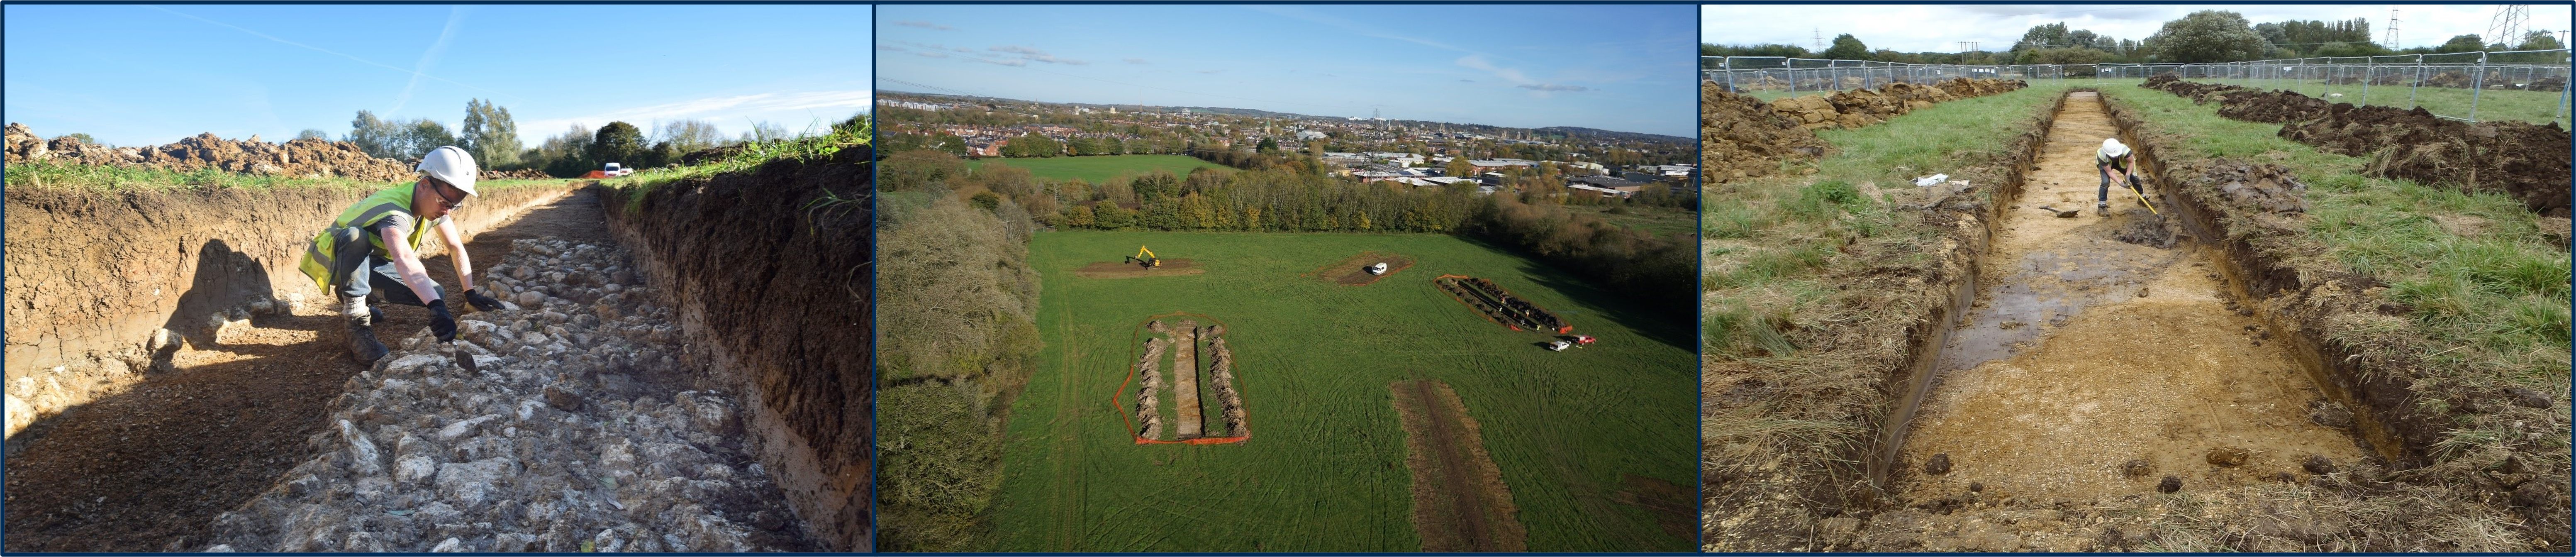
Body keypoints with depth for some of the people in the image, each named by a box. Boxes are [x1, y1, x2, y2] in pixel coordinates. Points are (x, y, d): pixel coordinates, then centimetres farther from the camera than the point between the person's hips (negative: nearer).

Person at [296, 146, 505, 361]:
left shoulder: (435, 203, -12)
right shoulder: (394, 211, -38)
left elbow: (456, 247, -2)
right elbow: (404, 260, -56)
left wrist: (471, 294, -12)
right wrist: (436, 307, -69)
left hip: (371, 264, 7)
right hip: (335, 261, -7)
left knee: (435, 294, -11)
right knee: (355, 236, -40)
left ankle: (358, 298, 14)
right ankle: (357, 322, -28)